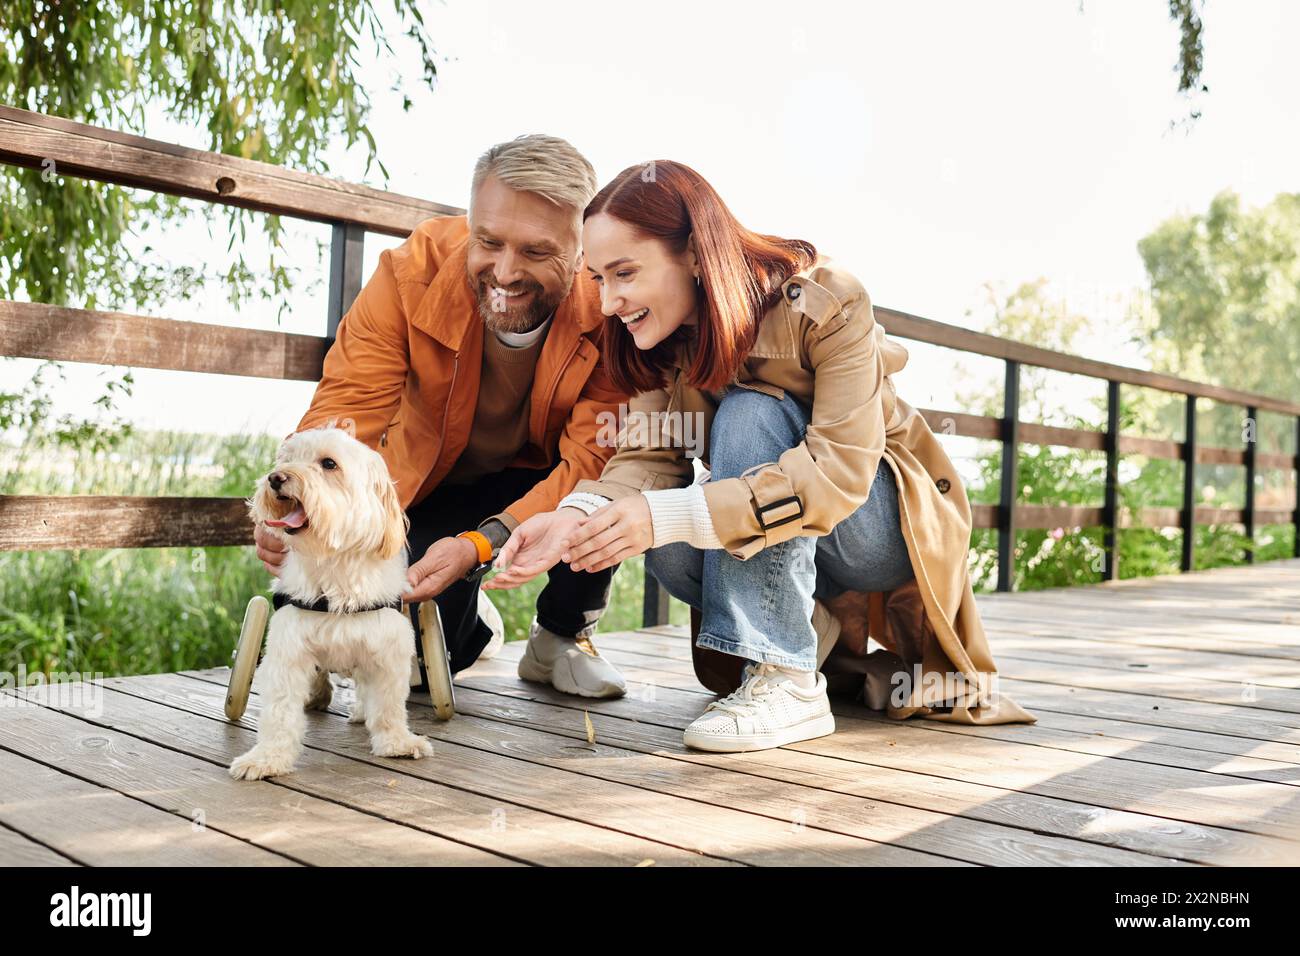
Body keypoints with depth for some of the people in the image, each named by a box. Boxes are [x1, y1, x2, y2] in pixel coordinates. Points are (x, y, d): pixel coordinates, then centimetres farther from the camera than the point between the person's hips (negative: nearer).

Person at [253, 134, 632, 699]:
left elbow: (594, 456, -30)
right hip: (435, 484, 1)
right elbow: (346, 407, -27)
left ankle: (563, 636, -1)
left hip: (546, 477, 0)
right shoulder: (410, 274, -24)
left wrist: (481, 544, -45)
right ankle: (468, 618, 24)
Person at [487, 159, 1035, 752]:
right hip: (781, 551, 5)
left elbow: (841, 470, -34)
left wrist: (671, 514, -43)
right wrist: (575, 517, -37)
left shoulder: (826, 303, -25)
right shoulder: (667, 336, -8)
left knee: (750, 413, -31)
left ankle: (787, 680, -28)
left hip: (886, 527, -4)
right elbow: (648, 455, -16)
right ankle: (807, 626, -2)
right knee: (665, 545, -28)